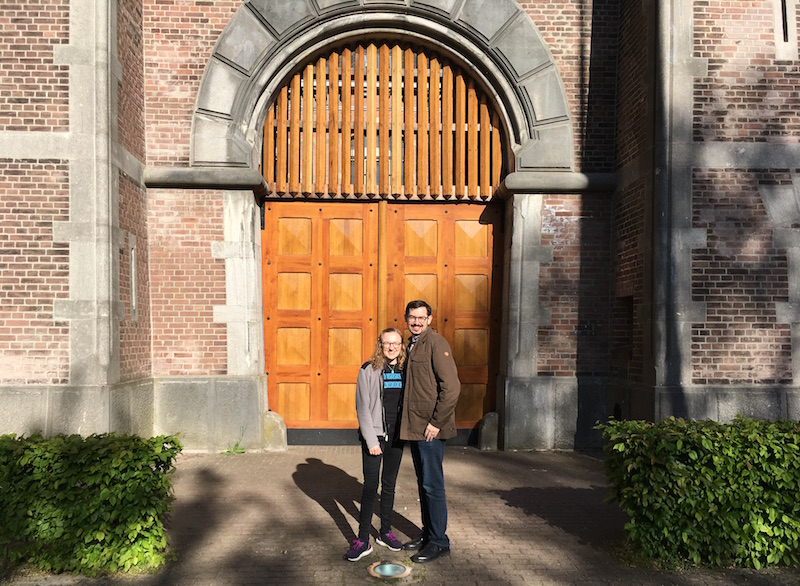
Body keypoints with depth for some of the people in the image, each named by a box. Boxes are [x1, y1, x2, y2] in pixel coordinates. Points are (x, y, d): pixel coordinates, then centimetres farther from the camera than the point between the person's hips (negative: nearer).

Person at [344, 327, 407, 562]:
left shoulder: (405, 371, 4)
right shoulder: (368, 370, -6)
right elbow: (363, 408, -8)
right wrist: (371, 440, -12)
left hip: (396, 436, 4)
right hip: (374, 435, -3)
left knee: (389, 485, 13)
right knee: (370, 487, -4)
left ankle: (385, 532, 26)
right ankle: (363, 540, 4)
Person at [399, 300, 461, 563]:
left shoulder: (436, 343, -13)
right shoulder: (412, 345, 15)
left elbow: (452, 386, -20)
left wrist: (437, 422, -19)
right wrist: (409, 422, 16)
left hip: (430, 429, -9)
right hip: (414, 428, 9)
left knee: (432, 485, -2)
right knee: (423, 483, 16)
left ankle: (439, 542, 9)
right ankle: (428, 534, 28)